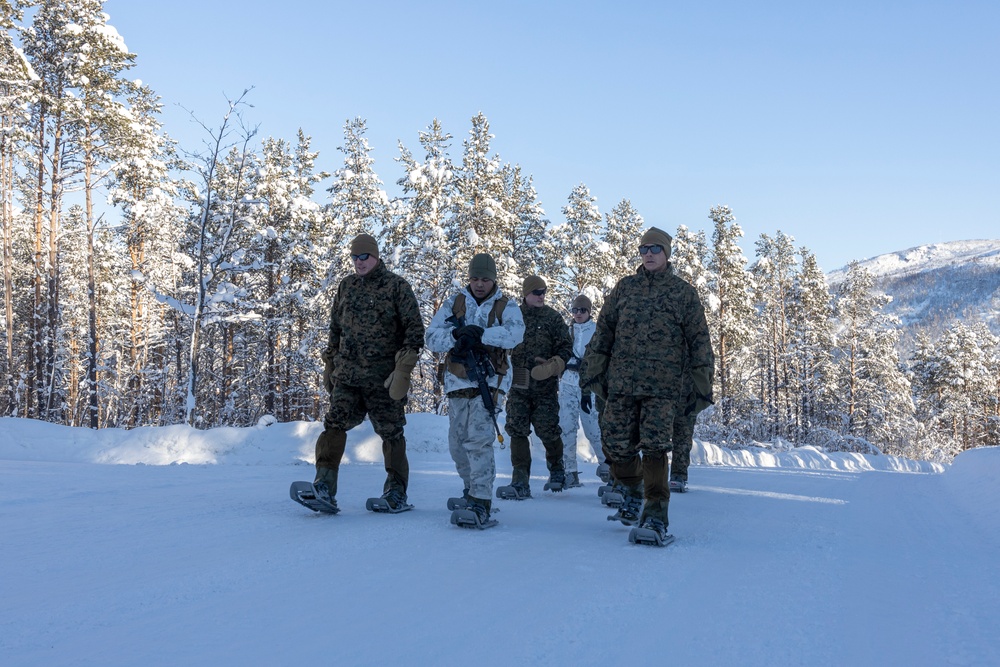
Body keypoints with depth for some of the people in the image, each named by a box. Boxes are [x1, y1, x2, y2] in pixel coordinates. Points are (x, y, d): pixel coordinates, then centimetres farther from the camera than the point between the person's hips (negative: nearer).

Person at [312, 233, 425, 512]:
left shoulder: (397, 287, -2)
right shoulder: (346, 287, 13)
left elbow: (415, 329, -6)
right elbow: (335, 327, 22)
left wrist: (403, 368, -14)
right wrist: (329, 363, 19)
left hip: (382, 376, -4)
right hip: (346, 374, 4)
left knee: (391, 432, 3)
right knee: (335, 423, -11)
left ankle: (396, 493, 14)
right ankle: (324, 487, -12)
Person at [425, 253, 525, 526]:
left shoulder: (506, 306, 2)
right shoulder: (453, 303, 8)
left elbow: (514, 334, -18)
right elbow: (432, 337, -2)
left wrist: (479, 334, -29)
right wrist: (456, 335, -22)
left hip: (488, 381, -4)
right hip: (457, 381, 4)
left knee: (478, 439, -17)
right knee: (457, 443, 12)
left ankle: (481, 503, -17)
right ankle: (471, 488, 34)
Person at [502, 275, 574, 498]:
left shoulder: (553, 317, 2)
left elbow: (566, 347, -1)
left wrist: (552, 366, -16)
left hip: (545, 386, -2)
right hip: (518, 385, 2)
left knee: (548, 430, 3)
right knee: (517, 430, -4)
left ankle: (556, 468, 29)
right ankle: (520, 481, -1)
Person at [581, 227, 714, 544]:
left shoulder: (684, 293, 7)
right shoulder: (624, 287, 14)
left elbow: (699, 341, 8)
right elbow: (603, 331, 16)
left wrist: (702, 384, 3)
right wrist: (593, 372, 10)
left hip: (663, 386, -3)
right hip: (621, 382, 3)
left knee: (654, 447, -12)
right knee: (618, 446, 2)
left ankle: (655, 516, -9)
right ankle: (631, 494, 27)